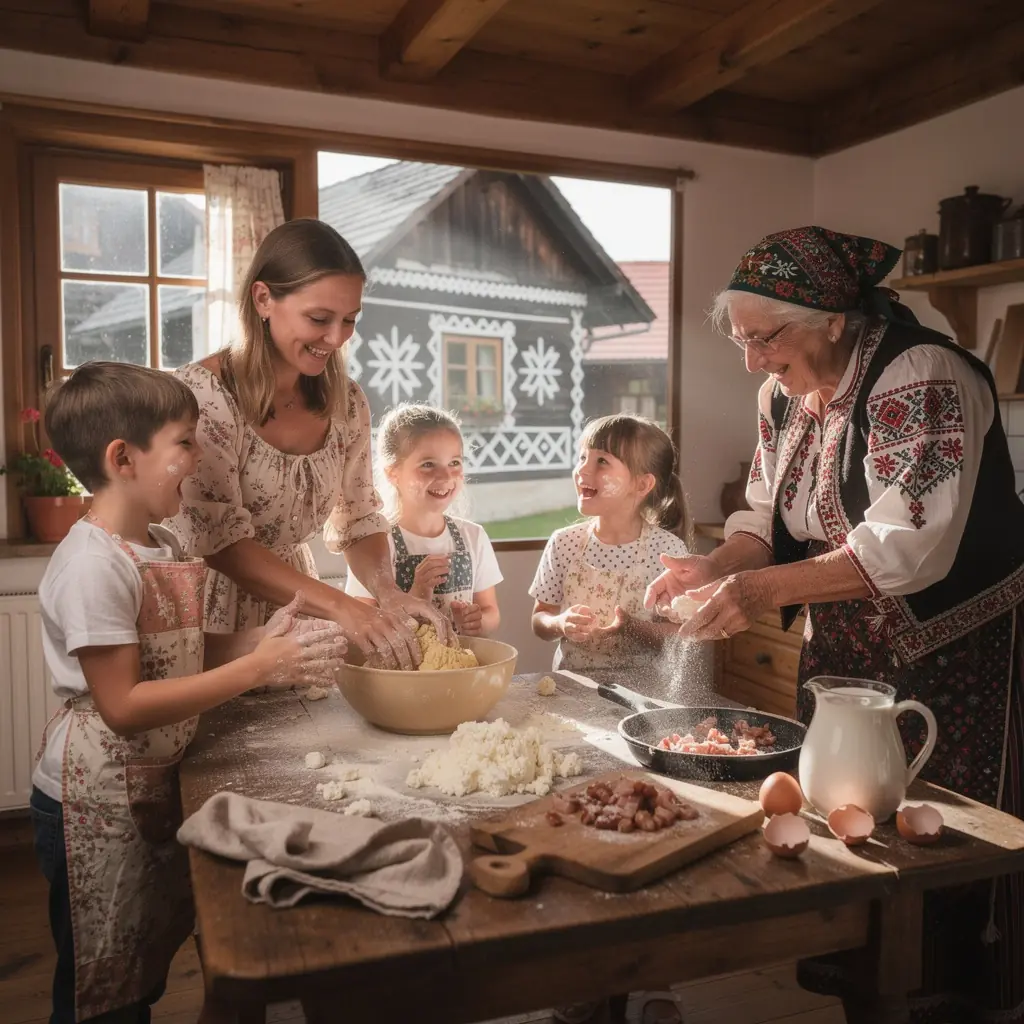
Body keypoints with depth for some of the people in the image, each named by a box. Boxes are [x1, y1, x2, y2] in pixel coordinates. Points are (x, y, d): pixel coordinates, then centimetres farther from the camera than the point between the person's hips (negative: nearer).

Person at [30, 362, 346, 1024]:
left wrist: (262, 640, -9)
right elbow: (122, 705, -27)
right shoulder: (92, 564, -24)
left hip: (154, 788, 8)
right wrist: (257, 668, -27)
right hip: (97, 805, -8)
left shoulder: (160, 546, 4)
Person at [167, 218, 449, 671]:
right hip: (212, 620, -3)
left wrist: (387, 591, -16)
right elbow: (220, 542, -22)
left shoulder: (345, 402, 0)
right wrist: (340, 606, -32)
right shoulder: (202, 394, -17)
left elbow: (357, 521, 5)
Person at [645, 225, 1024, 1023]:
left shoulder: (923, 380, -21)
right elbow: (768, 517, 6)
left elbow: (910, 546, -30)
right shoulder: (785, 395, 3)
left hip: (951, 658, -7)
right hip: (842, 656, 8)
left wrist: (766, 587, -36)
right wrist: (714, 566, -14)